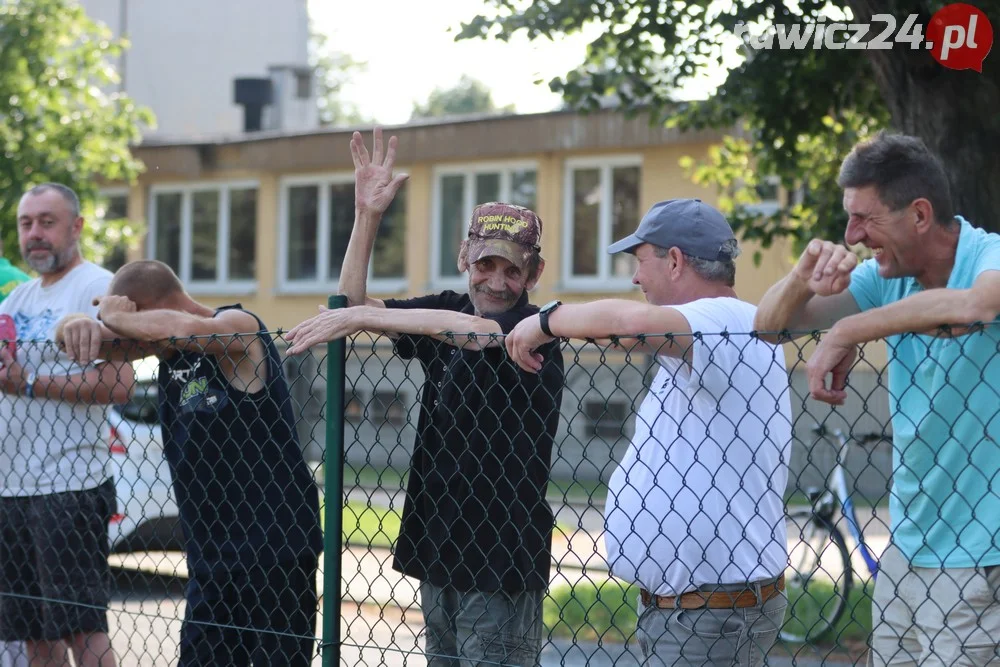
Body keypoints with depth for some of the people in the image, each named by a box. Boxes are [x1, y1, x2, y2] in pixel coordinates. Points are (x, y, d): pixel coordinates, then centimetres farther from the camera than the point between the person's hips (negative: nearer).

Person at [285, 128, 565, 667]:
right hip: (437, 548, 7)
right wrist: (367, 216, -2)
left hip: (501, 559, -7)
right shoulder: (448, 311, 10)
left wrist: (358, 318, -30)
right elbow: (351, 302, 10)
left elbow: (471, 330, -30)